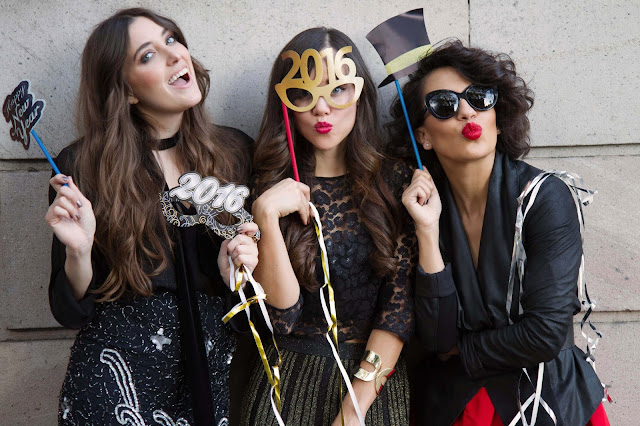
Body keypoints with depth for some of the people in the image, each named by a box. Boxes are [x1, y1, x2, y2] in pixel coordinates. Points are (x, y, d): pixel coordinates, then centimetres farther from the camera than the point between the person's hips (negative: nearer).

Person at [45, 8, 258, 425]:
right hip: (118, 376, -3)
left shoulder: (235, 151, -1)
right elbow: (71, 312, -4)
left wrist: (236, 271, -12)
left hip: (213, 373, 3)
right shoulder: (82, 167, -8)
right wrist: (79, 252, -22)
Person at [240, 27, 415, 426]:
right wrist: (267, 216, -19)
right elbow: (282, 314, -9)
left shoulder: (397, 182, -1)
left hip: (375, 378, 0)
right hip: (289, 375, 0)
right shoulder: (269, 184, -1)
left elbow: (400, 306, -5)